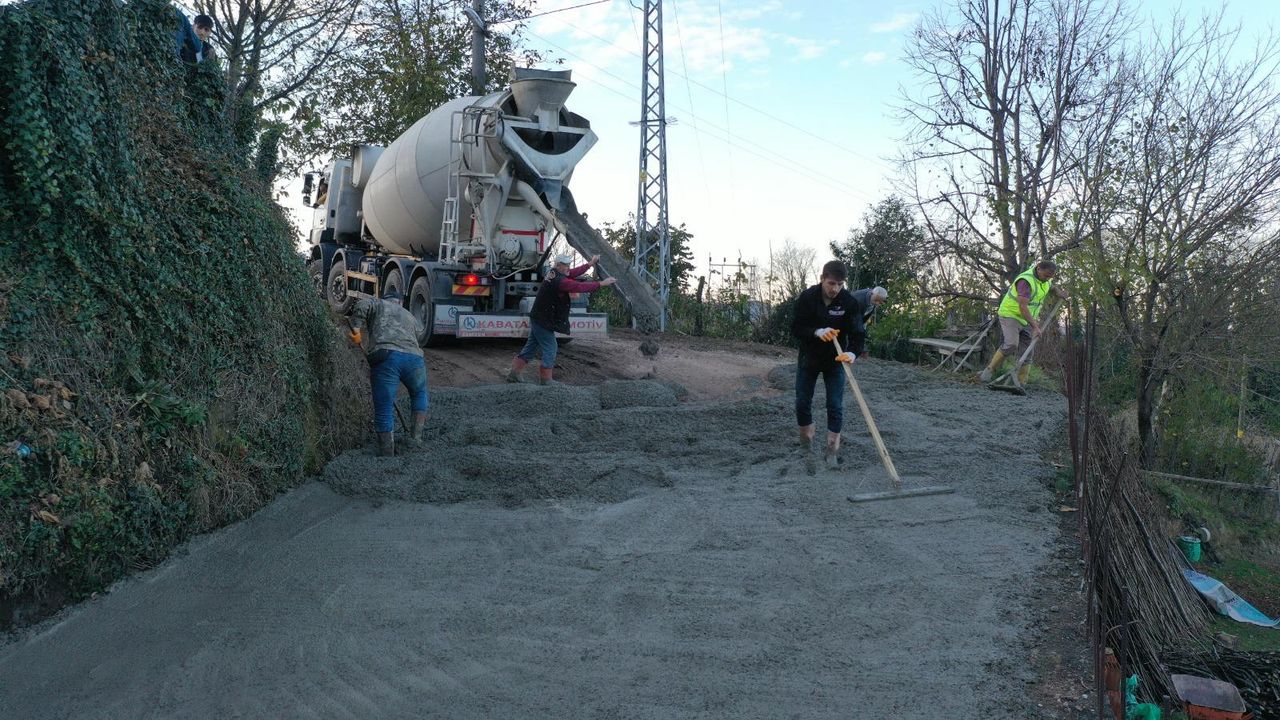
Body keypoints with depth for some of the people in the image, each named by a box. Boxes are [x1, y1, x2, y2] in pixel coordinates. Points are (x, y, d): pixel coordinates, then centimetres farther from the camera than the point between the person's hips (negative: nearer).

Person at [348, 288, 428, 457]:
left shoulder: (378, 305, 25)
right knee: (419, 394, 32)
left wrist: (356, 328, 5)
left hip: (386, 356, -3)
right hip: (414, 358, 3)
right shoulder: (410, 316, 35)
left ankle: (387, 456, 2)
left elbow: (362, 304, 4)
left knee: (384, 411, 1)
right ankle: (416, 436, 24)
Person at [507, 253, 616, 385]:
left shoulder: (553, 275, 6)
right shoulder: (559, 281, -23)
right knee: (550, 348, 1)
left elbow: (573, 273, 13)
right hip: (544, 322, -10)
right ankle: (545, 379, 9)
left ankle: (514, 373, 18)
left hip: (537, 319, 10)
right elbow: (580, 286, -26)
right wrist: (602, 284, -22)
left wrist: (590, 264, 14)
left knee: (530, 347, 15)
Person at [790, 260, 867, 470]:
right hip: (808, 358, 1)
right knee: (802, 404, 4)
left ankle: (832, 452, 6)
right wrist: (817, 332, -34)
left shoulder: (850, 302, -17)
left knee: (835, 406, -4)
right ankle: (808, 450, 21)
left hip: (835, 359, -1)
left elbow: (857, 332, -21)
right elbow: (796, 329, -16)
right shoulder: (807, 298, -15)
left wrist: (852, 352, -41)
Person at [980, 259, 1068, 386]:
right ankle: (990, 370, -14)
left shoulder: (1046, 279, 2)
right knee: (1011, 345, -26)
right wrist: (1035, 326, -34)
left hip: (1027, 320, 8)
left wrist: (1057, 291, 10)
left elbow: (1050, 286, 31)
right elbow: (1022, 307, -32)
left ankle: (1021, 383, 2)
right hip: (1011, 314, -8)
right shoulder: (1026, 280, -25)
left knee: (1026, 353, 0)